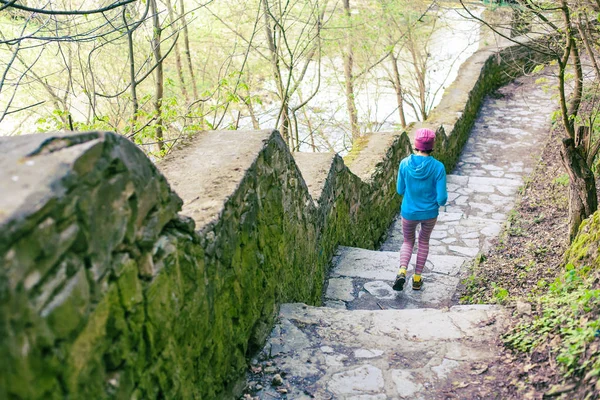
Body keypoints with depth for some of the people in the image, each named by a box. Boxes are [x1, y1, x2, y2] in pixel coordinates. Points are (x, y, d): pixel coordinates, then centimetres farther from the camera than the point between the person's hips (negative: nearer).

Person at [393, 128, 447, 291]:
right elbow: (442, 198, -17)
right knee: (424, 241, 27)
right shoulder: (438, 167, -20)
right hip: (430, 213, 0)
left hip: (409, 213, 0)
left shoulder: (405, 164, -17)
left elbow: (400, 190, -4)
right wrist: (442, 200, 7)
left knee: (408, 242, 23)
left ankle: (402, 272, -2)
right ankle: (417, 279, 31)